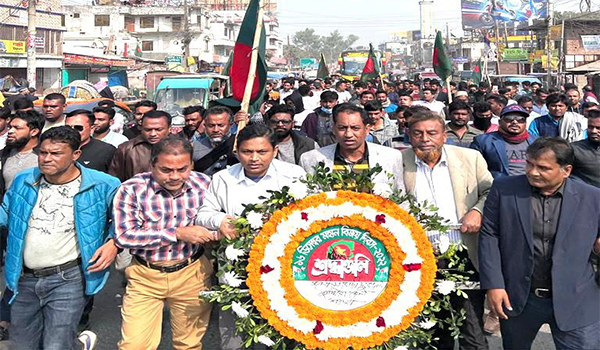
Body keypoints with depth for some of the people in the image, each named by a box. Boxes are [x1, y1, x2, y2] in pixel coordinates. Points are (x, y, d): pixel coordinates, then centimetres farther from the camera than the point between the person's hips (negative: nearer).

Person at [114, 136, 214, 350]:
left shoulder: (205, 185, -4)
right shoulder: (132, 189, -12)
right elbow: (124, 236, -21)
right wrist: (178, 234, -25)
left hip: (192, 273, 2)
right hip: (145, 275, -1)